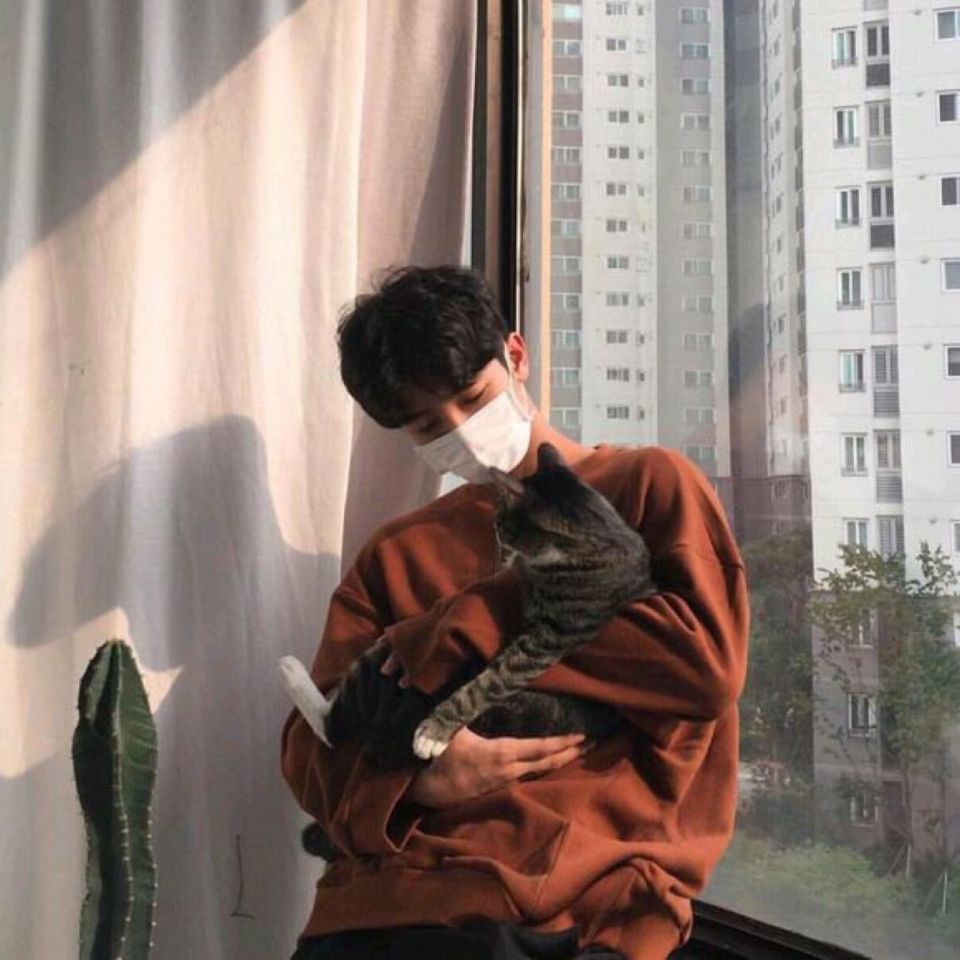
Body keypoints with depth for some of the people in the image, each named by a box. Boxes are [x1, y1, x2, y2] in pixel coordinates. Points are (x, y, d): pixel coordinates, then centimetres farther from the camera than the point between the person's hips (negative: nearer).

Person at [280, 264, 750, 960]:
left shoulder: (649, 485, 11)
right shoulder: (394, 555, 20)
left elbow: (709, 662, -6)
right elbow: (311, 742, 13)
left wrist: (471, 626, -4)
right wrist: (411, 776, -10)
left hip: (575, 902, -2)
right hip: (389, 890, 3)